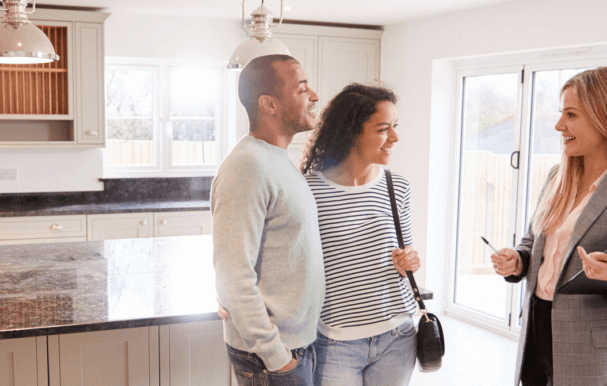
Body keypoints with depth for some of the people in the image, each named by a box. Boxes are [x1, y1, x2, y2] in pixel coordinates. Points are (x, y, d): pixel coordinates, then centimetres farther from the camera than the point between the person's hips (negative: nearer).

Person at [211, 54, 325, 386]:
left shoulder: (277, 160, 10)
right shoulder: (247, 166, -21)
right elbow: (233, 278, -25)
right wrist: (275, 356, -19)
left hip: (297, 343, 9)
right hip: (271, 357, -9)